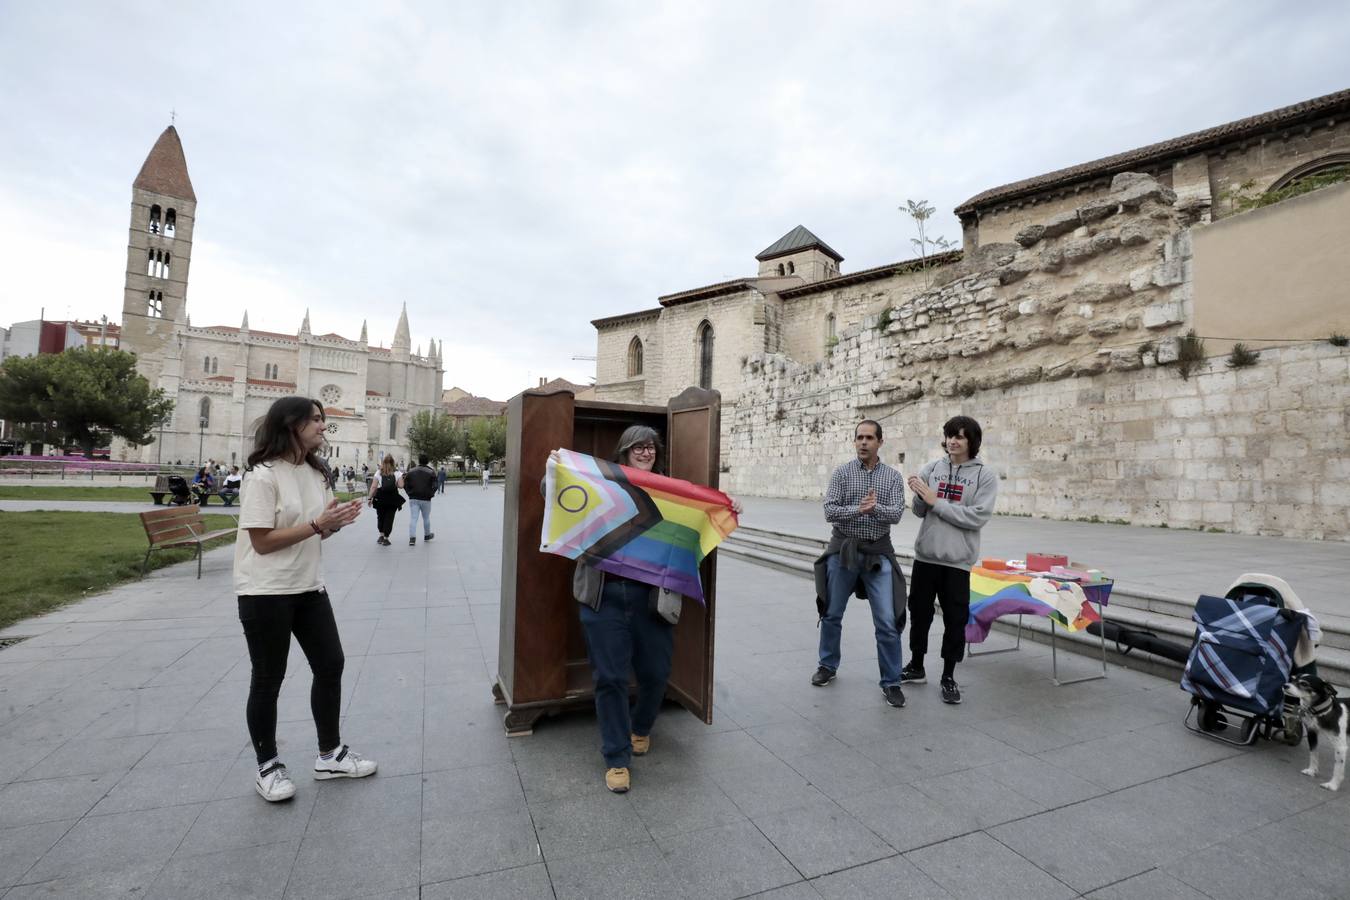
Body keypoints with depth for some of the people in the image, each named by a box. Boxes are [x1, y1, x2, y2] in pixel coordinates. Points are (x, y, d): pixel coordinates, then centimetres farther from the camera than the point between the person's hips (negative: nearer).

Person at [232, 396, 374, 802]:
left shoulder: (315, 472, 7)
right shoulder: (263, 477, -17)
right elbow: (263, 542, -20)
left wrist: (337, 522, -6)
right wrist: (318, 525, -25)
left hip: (309, 587, 8)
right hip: (266, 592, -7)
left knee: (331, 665, 11)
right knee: (268, 679, 7)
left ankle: (330, 754, 27)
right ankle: (268, 766, 27)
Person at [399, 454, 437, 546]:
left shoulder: (411, 471, 4)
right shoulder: (431, 472, -4)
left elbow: (405, 484, 3)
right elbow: (434, 486, -9)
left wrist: (410, 493, 9)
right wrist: (430, 494, 5)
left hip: (413, 499, 2)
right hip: (425, 499, -1)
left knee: (413, 518, -1)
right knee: (426, 518, 14)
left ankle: (412, 538, -12)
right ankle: (427, 535, 30)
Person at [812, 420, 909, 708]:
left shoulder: (892, 476, 2)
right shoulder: (842, 473, -2)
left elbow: (896, 514, -10)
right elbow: (830, 511, -10)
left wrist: (876, 508, -28)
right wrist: (858, 509, -23)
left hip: (878, 553, 0)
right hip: (843, 550, 0)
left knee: (887, 622, -2)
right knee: (832, 614, 13)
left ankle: (891, 682, 15)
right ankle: (828, 666, 33)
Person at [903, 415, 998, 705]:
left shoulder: (985, 476, -5)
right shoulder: (932, 468, 3)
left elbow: (977, 517, -15)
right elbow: (920, 512, 4)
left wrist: (936, 501, -17)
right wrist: (919, 495, -17)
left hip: (957, 559, -3)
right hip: (925, 554, 3)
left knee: (955, 619, 6)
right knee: (919, 612, 13)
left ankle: (949, 676, 23)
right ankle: (916, 667, 30)